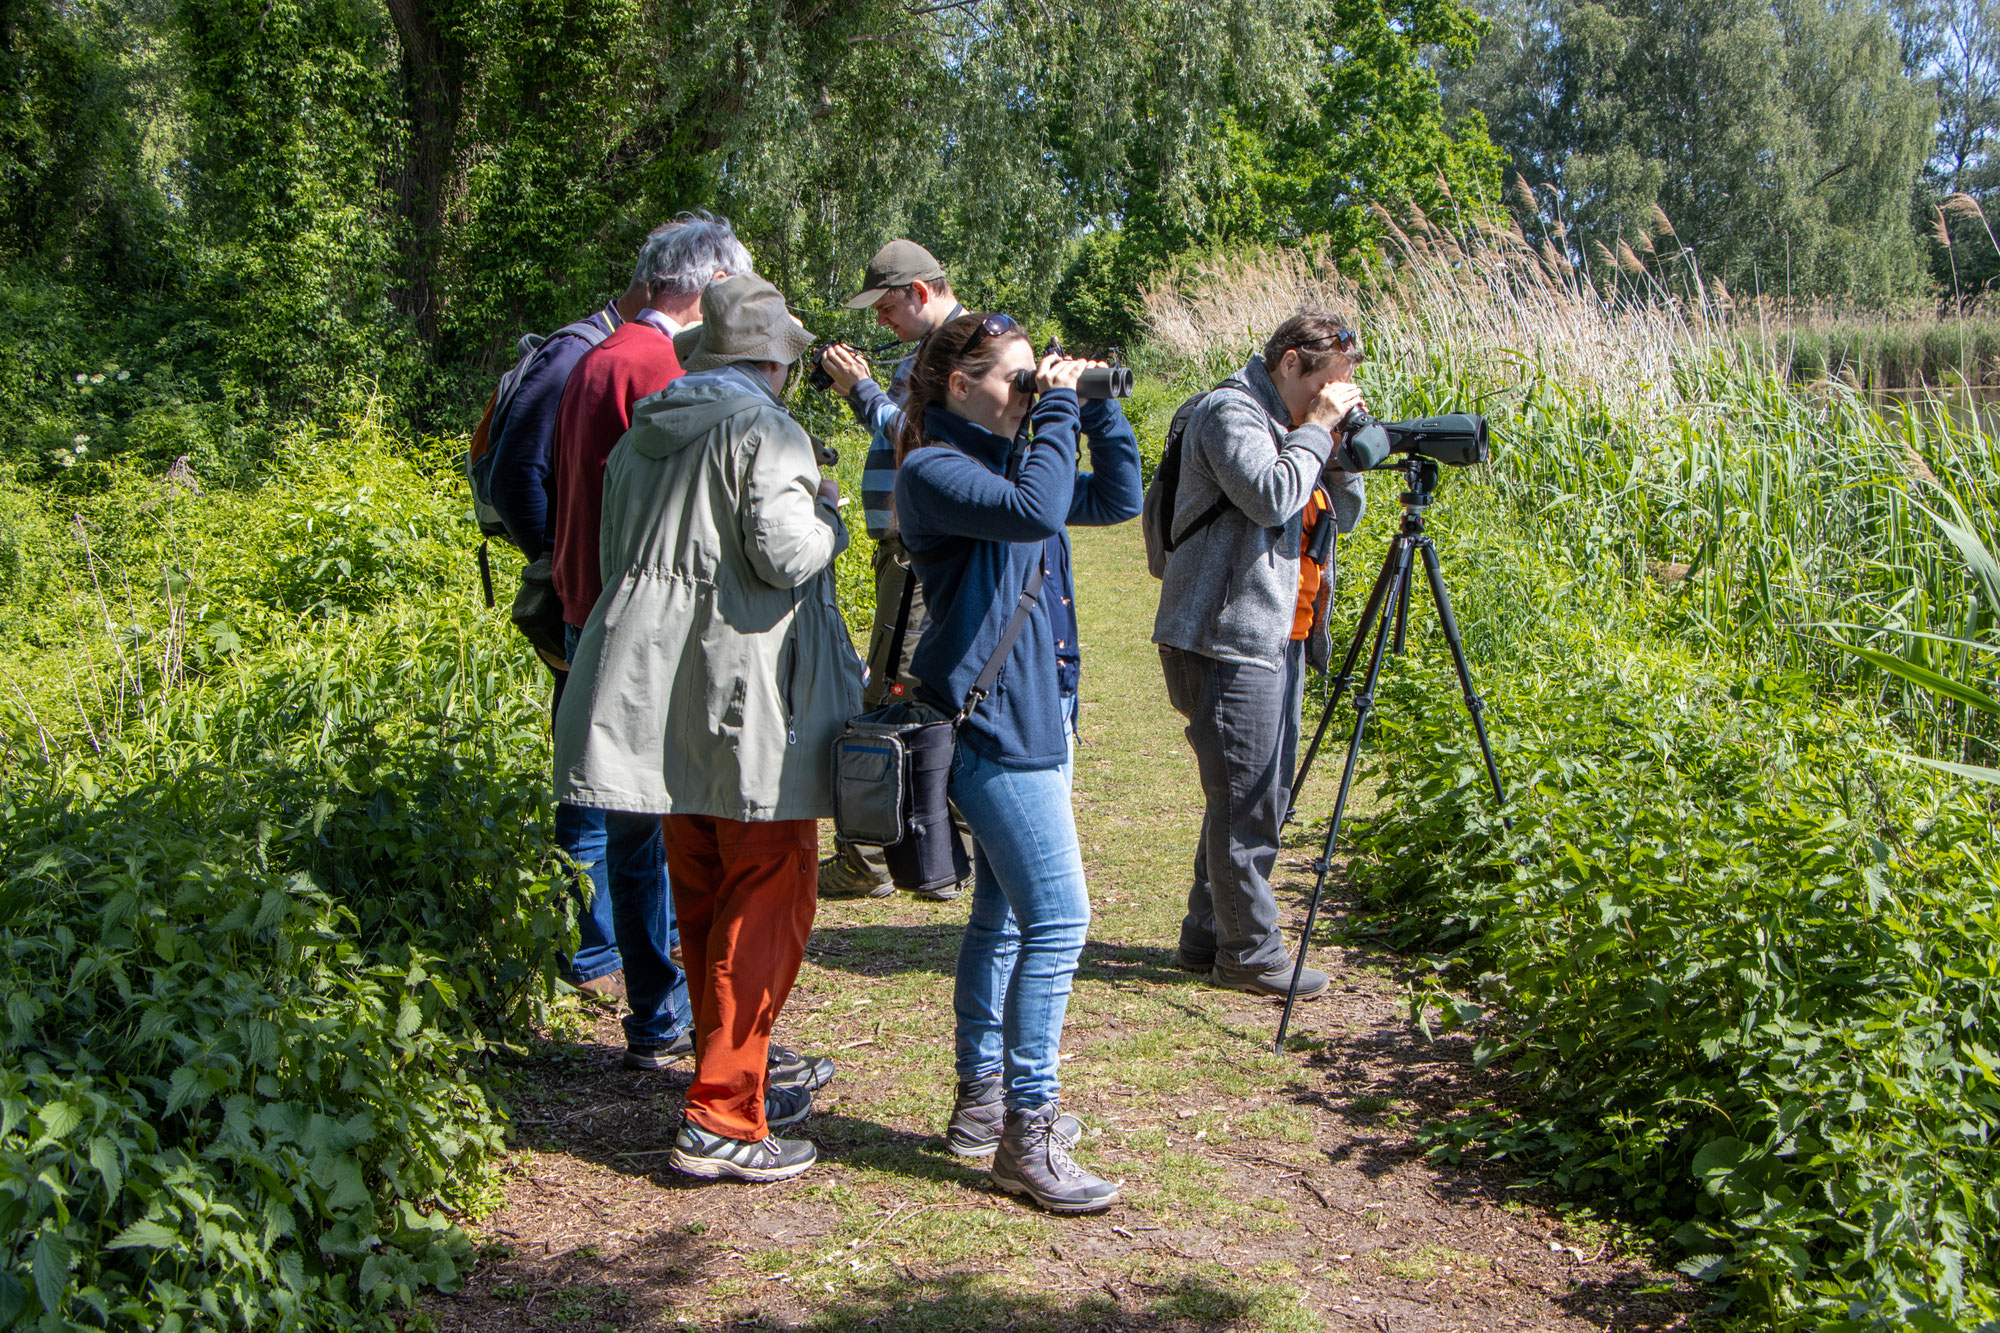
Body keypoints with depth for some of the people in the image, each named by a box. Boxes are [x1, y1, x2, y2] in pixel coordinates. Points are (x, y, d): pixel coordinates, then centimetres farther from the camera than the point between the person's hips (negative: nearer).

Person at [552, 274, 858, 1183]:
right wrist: (826, 514, 1)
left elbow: (612, 555, 19)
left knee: (703, 899, 16)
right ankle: (720, 1121, 0)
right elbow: (784, 555, -18)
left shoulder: (641, 434, 14)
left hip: (654, 697, 8)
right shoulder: (764, 431, -9)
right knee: (766, 901, 0)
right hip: (748, 699, -8)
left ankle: (739, 1078, 29)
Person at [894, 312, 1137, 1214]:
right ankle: (1026, 1137, -5)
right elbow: (1034, 512, -28)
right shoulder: (934, 471, -12)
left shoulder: (1003, 458, 15)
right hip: (992, 726, -10)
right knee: (1057, 918, -12)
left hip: (1033, 715, 10)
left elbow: (1118, 499, 18)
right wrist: (1058, 411, -17)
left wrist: (1098, 410, 9)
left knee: (1005, 915, 15)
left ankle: (983, 1096, 27)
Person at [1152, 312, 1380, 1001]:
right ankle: (1250, 952, 6)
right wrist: (1317, 429, -14)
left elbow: (1344, 517, 18)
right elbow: (1271, 497, -26)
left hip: (1274, 635, 10)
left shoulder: (1292, 422, 17)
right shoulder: (1230, 412, -11)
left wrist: (1343, 452, 1)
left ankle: (1207, 938, 25)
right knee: (1243, 802, -5)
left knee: (1259, 800, 15)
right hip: (1226, 640, -10)